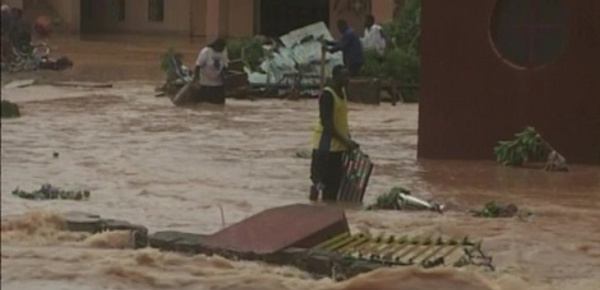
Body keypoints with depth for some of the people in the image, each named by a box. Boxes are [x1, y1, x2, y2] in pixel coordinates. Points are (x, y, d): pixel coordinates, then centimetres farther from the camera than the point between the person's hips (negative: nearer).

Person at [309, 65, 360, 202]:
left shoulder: (341, 92, 11)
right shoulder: (327, 95, -17)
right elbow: (327, 124, -21)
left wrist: (348, 140, 11)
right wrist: (344, 140, -22)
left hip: (338, 145, 9)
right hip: (326, 144, -9)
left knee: (335, 181, 10)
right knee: (320, 181, -5)